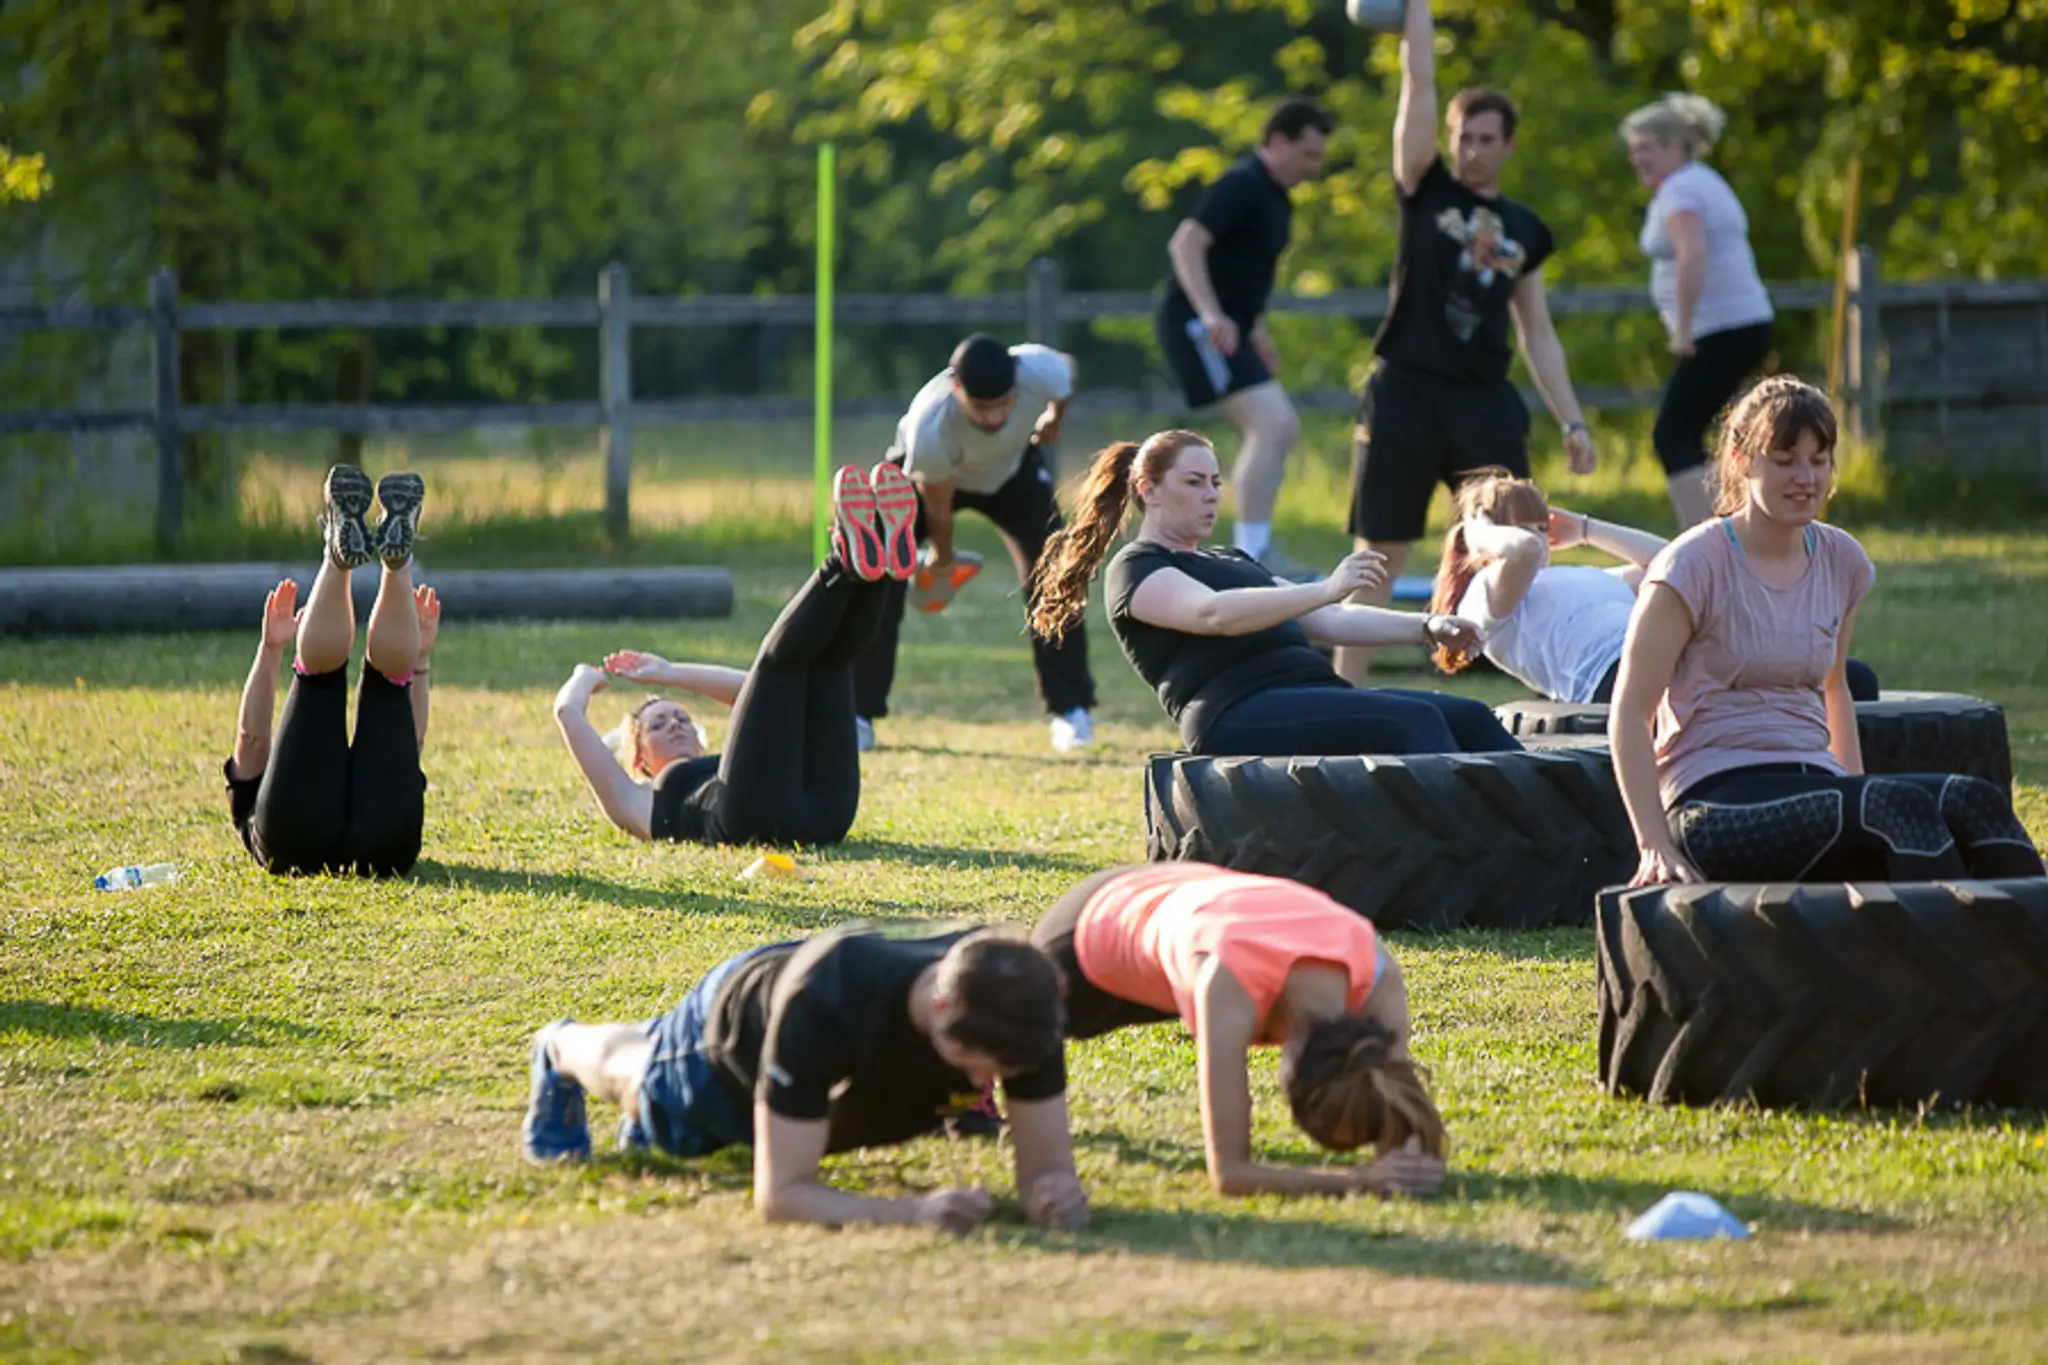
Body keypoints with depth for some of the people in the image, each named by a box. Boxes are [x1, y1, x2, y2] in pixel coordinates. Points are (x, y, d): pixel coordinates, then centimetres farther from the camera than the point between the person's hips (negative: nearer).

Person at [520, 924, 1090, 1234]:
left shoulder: (1018, 1008, -43)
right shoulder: (823, 1005, -54)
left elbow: (1045, 1166, -37)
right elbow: (780, 1194, -52)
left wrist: (1054, 1191, -62)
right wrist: (914, 1210, -67)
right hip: (737, 1013, -3)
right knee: (633, 1075, 33)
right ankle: (561, 1051, 67)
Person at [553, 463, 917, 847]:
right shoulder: (639, 801, 32)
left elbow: (757, 694, 49)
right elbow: (568, 711, 25)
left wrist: (670, 673, 52)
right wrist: (584, 679, 47)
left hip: (823, 814, 5)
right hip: (751, 819, -5)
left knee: (828, 656, 0)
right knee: (781, 656, -9)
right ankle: (847, 561, -34)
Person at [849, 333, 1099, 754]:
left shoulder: (1042, 372, -40)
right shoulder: (930, 430, -45)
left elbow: (1068, 371, -10)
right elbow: (937, 509, -23)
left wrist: (1054, 421, 8)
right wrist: (942, 557, -5)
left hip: (1013, 467, 3)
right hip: (929, 474, -3)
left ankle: (1070, 710, 3)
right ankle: (857, 714, -6)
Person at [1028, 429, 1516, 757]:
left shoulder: (1231, 561, 34)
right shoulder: (1135, 569, 5)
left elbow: (1330, 622, 30)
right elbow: (1213, 613, -15)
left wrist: (1426, 628, 16)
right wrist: (1325, 590, -26)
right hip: (1238, 718, -9)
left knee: (1467, 719, -12)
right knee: (1415, 721, -28)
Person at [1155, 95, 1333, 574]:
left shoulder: (1275, 197, 16)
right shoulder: (1242, 187, -15)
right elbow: (1185, 243, -25)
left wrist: (1256, 328, 30)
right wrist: (1211, 313, -34)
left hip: (1226, 328, 11)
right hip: (1198, 326, -11)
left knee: (1281, 429, 12)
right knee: (1272, 425, -19)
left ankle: (1251, 548, 18)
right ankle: (1252, 552, -18)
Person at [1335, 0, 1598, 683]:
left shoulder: (1523, 229, 13)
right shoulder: (1425, 190, 5)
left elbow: (1538, 335, 16)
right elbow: (1418, 79, -2)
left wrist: (1572, 422, 10)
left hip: (1487, 402, 3)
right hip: (1405, 395, -3)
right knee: (1379, 557, -1)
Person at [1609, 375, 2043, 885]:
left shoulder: (1842, 561, 13)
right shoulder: (1694, 566, -6)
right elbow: (1629, 715, -6)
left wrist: (1857, 792, 17)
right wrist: (1656, 847, -15)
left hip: (1811, 782, 6)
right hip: (1714, 801, -6)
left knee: (1974, 801, -23)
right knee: (1903, 807, -32)